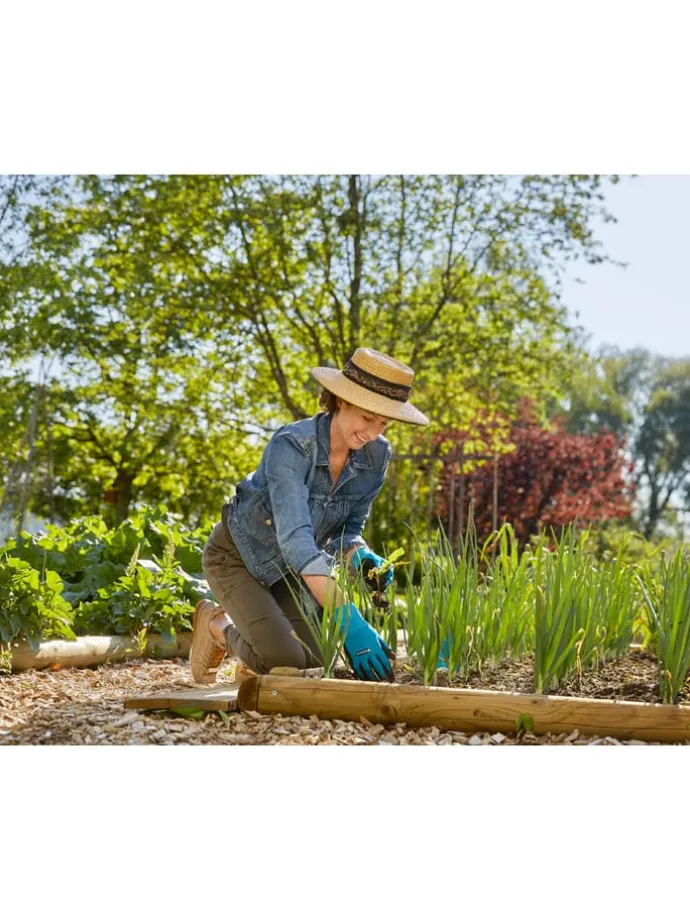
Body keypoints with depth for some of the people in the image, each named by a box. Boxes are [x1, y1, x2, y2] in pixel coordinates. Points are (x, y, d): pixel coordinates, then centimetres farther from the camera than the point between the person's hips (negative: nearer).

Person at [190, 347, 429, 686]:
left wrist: (361, 557, -26)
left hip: (291, 568, 6)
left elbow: (348, 527, -1)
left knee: (314, 663, -10)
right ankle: (216, 626, 10)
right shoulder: (291, 446, -34)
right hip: (238, 557, -6)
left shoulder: (375, 455, -14)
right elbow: (295, 538, -44)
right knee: (285, 659, -23)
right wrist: (348, 621, -50)